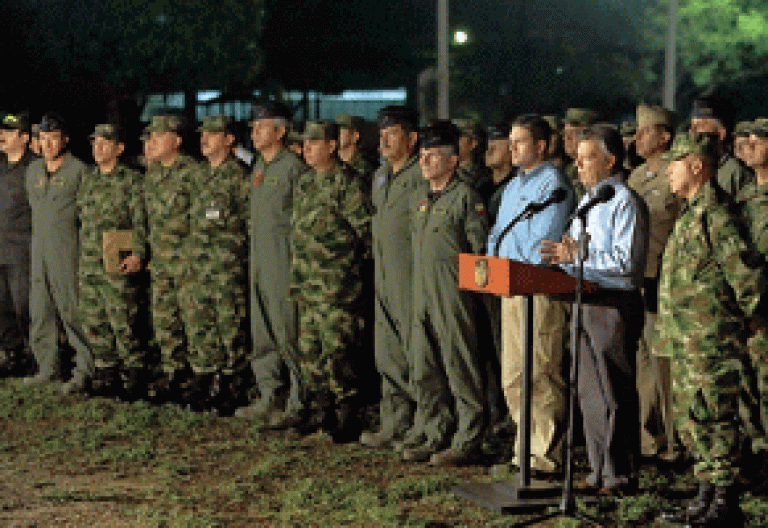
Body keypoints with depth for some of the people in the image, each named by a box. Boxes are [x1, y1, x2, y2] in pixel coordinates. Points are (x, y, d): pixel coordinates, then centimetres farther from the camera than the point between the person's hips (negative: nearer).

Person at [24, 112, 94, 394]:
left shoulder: (79, 171, -7)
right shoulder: (33, 170, 14)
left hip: (68, 253, -7)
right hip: (39, 251, 7)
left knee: (73, 312, -8)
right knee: (40, 312, 9)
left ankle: (84, 372, -4)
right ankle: (49, 367, 19)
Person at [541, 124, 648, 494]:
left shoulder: (624, 203, -11)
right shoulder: (586, 202, 18)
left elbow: (627, 260, -20)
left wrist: (578, 255, -21)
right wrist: (565, 257, 3)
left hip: (616, 305, -9)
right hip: (585, 303, 9)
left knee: (615, 394, -4)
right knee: (589, 392, 13)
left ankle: (620, 475, 3)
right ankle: (599, 472, 22)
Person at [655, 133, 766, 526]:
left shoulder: (716, 216, -16)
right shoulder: (691, 215, 17)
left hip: (712, 342, -10)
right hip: (686, 342, 10)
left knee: (713, 420, -7)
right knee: (692, 420, 14)